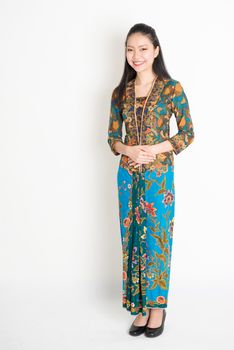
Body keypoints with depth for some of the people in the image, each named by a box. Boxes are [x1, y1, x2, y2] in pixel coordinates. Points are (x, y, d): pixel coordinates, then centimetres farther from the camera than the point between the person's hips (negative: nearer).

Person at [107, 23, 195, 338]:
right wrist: (128, 150, -12)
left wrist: (153, 150, -16)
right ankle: (140, 306, 20)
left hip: (159, 174, -4)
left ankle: (157, 306, 19)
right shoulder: (120, 92, 7)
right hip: (127, 174, 4)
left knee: (157, 238, 3)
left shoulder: (172, 88, -5)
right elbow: (112, 137, 10)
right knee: (132, 238, 7)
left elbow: (187, 134, -4)